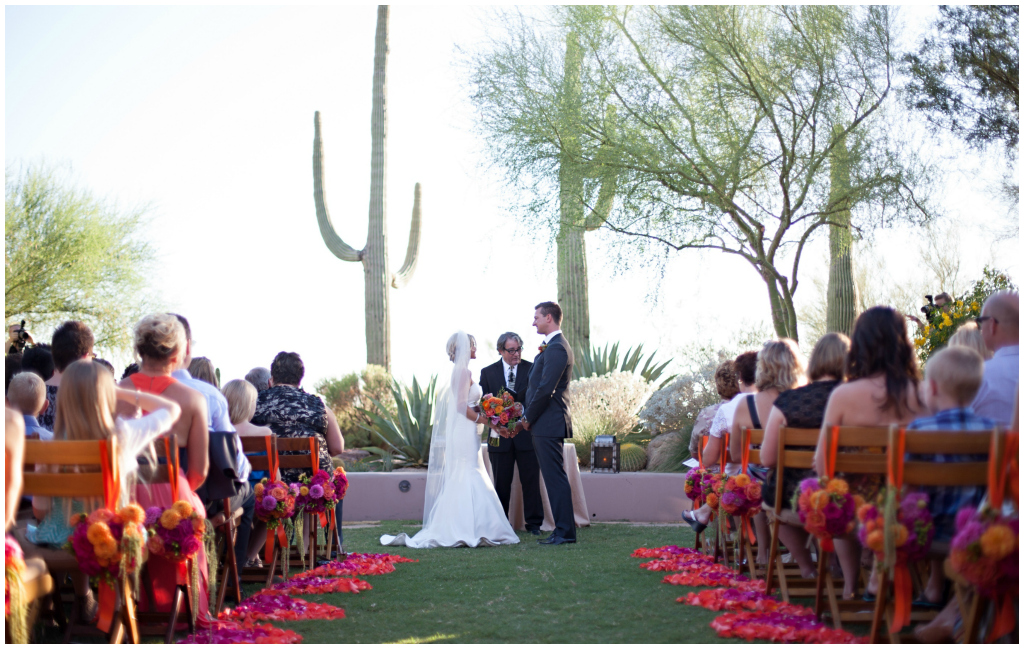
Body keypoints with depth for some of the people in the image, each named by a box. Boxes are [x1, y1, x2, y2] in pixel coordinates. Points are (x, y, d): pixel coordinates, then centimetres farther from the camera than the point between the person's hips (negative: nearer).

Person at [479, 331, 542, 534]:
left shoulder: (532, 369, 2)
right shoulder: (487, 372, 7)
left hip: (527, 434, -1)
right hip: (500, 435, 1)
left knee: (531, 480, 3)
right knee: (501, 483, 8)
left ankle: (534, 523, 11)